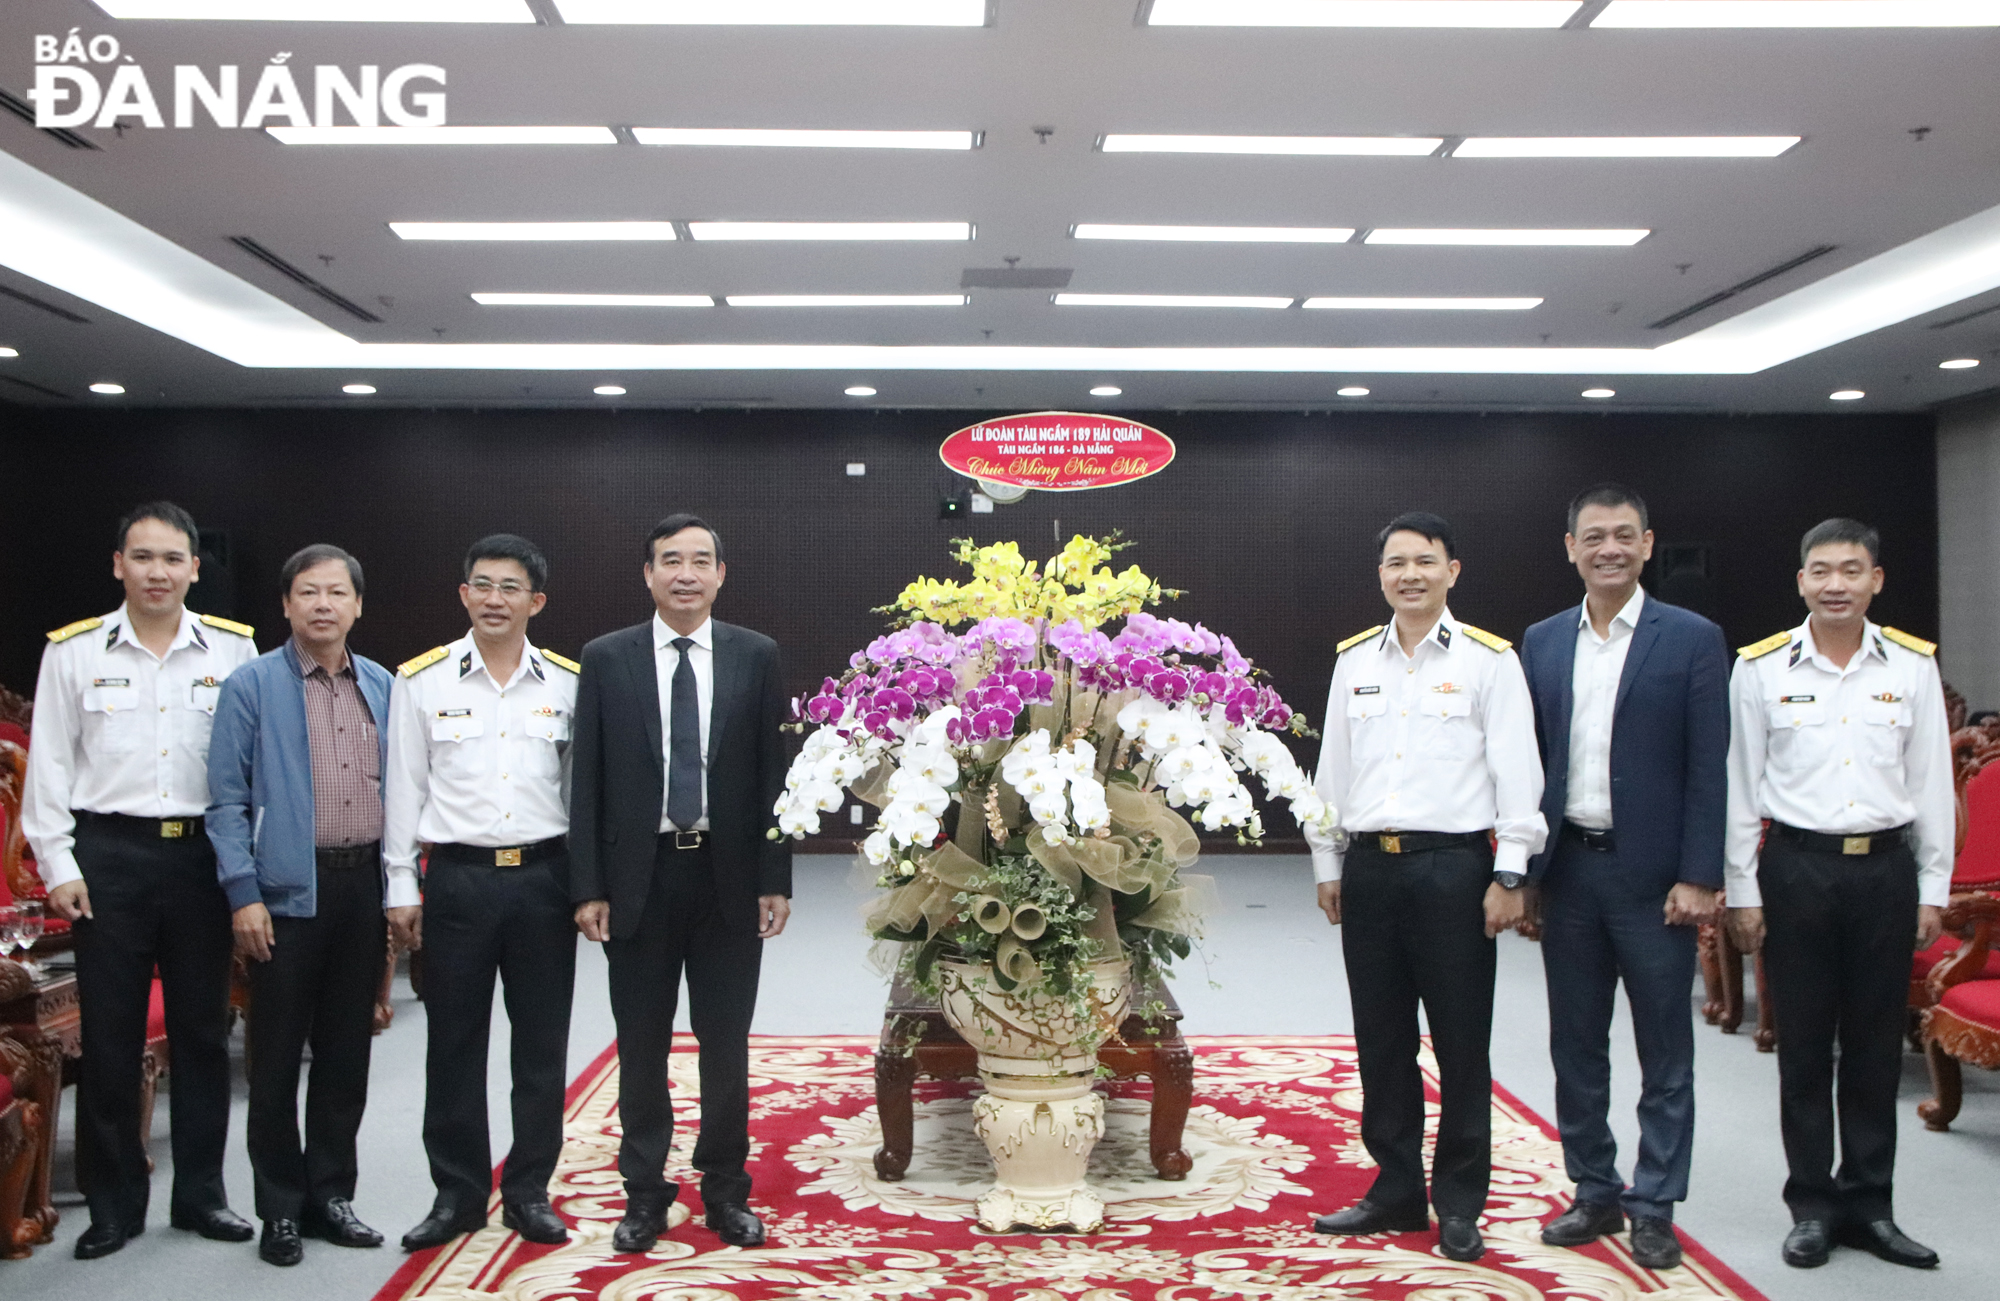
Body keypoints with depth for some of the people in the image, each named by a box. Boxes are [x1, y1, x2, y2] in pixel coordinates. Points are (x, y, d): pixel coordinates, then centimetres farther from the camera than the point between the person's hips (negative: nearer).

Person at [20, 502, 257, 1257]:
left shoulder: (233, 650, 4)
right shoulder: (73, 651, 3)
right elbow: (48, 767, 4)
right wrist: (58, 867, -2)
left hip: (202, 854, 1)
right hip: (109, 854, -1)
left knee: (202, 1030, 8)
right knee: (109, 1034, 4)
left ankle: (200, 1192, 21)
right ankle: (114, 1203, 18)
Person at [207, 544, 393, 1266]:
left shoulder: (383, 687, 10)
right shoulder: (252, 685, -2)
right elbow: (227, 800, -5)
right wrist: (244, 894, -12)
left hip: (364, 887, 4)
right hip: (287, 889, -4)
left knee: (346, 1050, 12)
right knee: (277, 1056, 4)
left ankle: (330, 1194, 25)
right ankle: (281, 1209, 16)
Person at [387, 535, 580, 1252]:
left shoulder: (569, 682, 4)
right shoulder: (421, 680, 3)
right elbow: (404, 789, 5)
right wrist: (403, 886, 2)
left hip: (543, 876, 1)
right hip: (457, 876, 0)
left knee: (542, 1046, 7)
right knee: (454, 1045, 7)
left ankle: (529, 1191, 21)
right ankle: (457, 1193, 21)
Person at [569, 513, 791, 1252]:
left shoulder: (756, 656, 2)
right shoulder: (607, 659, 1)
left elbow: (773, 772, 1)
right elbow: (587, 781, 0)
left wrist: (776, 880, -4)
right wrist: (587, 887, -5)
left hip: (728, 877, 0)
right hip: (638, 875, 0)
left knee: (726, 1046, 10)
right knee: (642, 1047, 10)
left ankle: (726, 1192, 25)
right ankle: (644, 1195, 25)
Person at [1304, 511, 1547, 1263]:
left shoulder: (1489, 659, -2)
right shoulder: (1354, 660, 10)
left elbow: (1516, 773, -4)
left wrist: (1509, 876, -8)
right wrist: (1327, 863, 12)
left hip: (1453, 866, -4)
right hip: (1369, 865, 4)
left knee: (1461, 1043, 5)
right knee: (1381, 1039, 12)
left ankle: (1459, 1205, 19)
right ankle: (1396, 1189, 26)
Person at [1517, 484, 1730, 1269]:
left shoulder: (1692, 639, -3)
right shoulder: (1541, 643, 7)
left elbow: (1708, 768, -6)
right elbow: (1528, 763, 8)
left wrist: (1698, 877, -12)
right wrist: (1523, 872, 4)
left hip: (1653, 874, -3)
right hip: (1567, 871, 4)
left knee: (1664, 1052, 6)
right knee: (1576, 1046, 12)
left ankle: (1654, 1207, 18)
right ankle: (1594, 1193, 25)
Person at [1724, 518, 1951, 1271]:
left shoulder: (1913, 666, 3)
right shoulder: (1761, 668, -1)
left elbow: (1932, 786, 7)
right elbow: (1740, 788, 1)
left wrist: (1933, 888, 5)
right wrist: (1741, 891, 0)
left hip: (1885, 869, 1)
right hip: (1797, 865, -1)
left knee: (1876, 1047, 9)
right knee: (1803, 1048, 6)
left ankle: (1868, 1203, 23)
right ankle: (1812, 1205, 18)